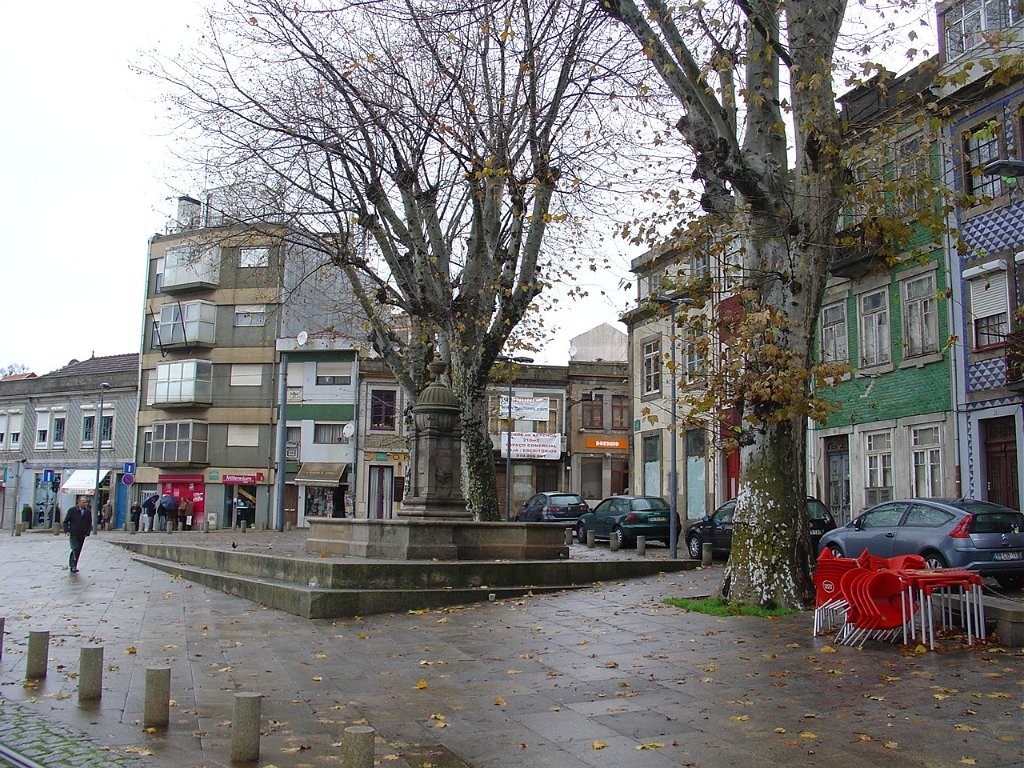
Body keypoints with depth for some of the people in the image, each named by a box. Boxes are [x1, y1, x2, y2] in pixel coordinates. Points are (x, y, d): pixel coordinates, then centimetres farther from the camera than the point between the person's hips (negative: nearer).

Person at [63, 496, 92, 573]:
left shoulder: (88, 512, 5)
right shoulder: (72, 510, -4)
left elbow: (89, 524, 13)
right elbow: (65, 522, 1)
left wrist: (87, 532, 0)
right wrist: (67, 531, -11)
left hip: (82, 536, 4)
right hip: (73, 535, -4)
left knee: (78, 552, 8)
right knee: (75, 550, -15)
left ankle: (72, 566, 20)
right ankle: (73, 566, -11)